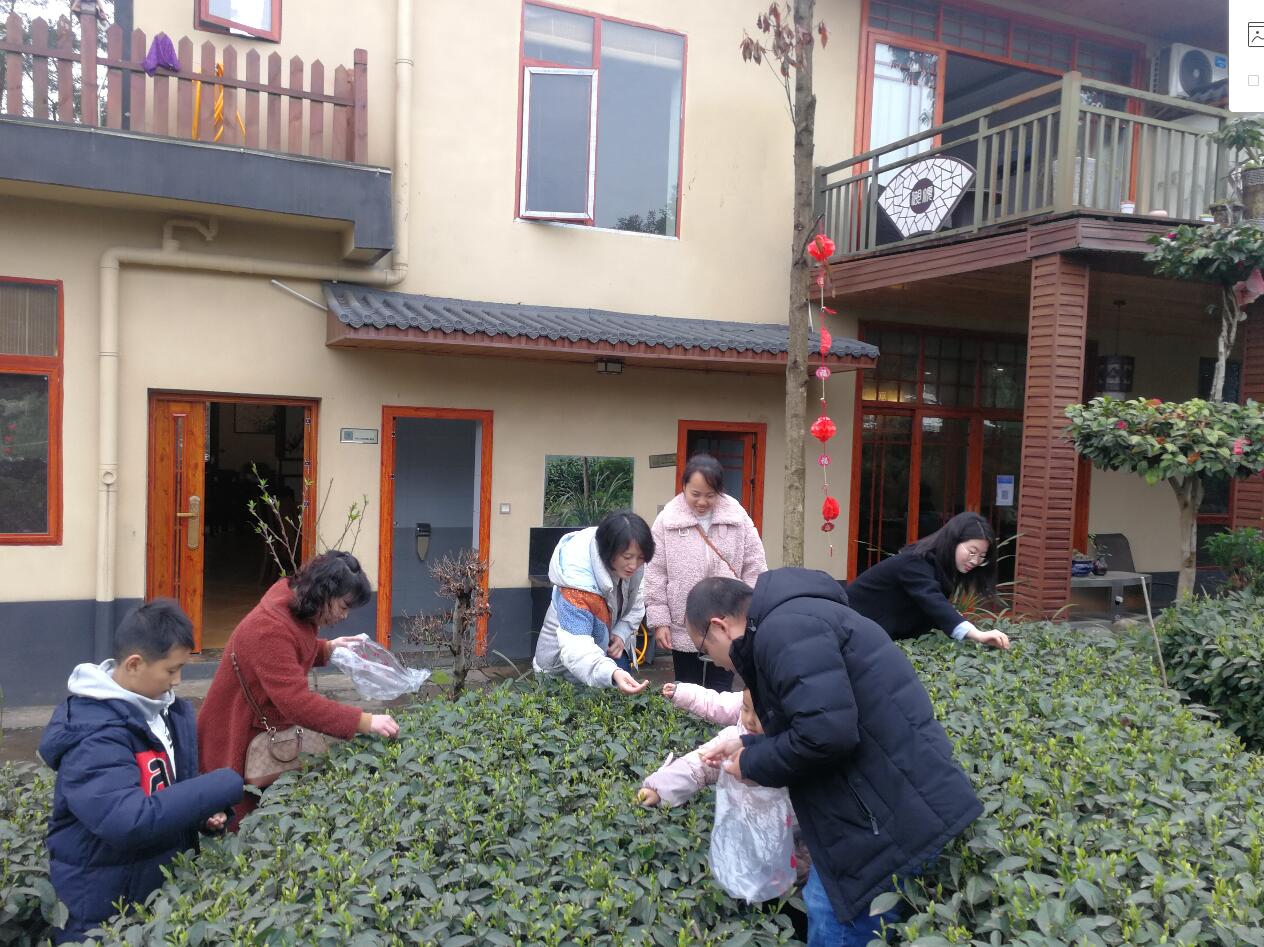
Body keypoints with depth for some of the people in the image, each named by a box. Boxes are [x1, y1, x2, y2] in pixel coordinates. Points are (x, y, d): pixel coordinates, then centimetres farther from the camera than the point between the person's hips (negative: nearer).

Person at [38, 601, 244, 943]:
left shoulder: (168, 709, -1)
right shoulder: (93, 738, -27)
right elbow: (130, 822, -38)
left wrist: (205, 809, -6)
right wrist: (223, 787, -33)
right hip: (102, 912, -7)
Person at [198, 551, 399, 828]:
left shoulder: (296, 607, -2)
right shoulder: (270, 629, -31)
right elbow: (298, 702, -35)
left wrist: (328, 648, 2)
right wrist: (365, 722, -36)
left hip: (274, 727, 9)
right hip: (241, 740, -9)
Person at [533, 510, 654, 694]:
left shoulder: (627, 567, -18)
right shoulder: (579, 579, -38)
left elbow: (634, 602, 1)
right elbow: (575, 647, -47)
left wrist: (622, 633, -17)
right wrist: (612, 674, -63)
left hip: (607, 648, 6)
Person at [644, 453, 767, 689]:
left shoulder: (738, 518, -4)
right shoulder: (667, 521, -7)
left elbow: (754, 570, 0)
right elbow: (655, 575, -4)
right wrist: (659, 621, -6)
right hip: (684, 628, 0)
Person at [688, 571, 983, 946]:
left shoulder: (784, 629, -20)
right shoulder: (792, 620, 15)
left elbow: (826, 733, -29)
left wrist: (751, 765, -12)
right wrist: (747, 745, 18)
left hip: (899, 812, -11)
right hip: (884, 803, 11)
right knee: (828, 906, 20)